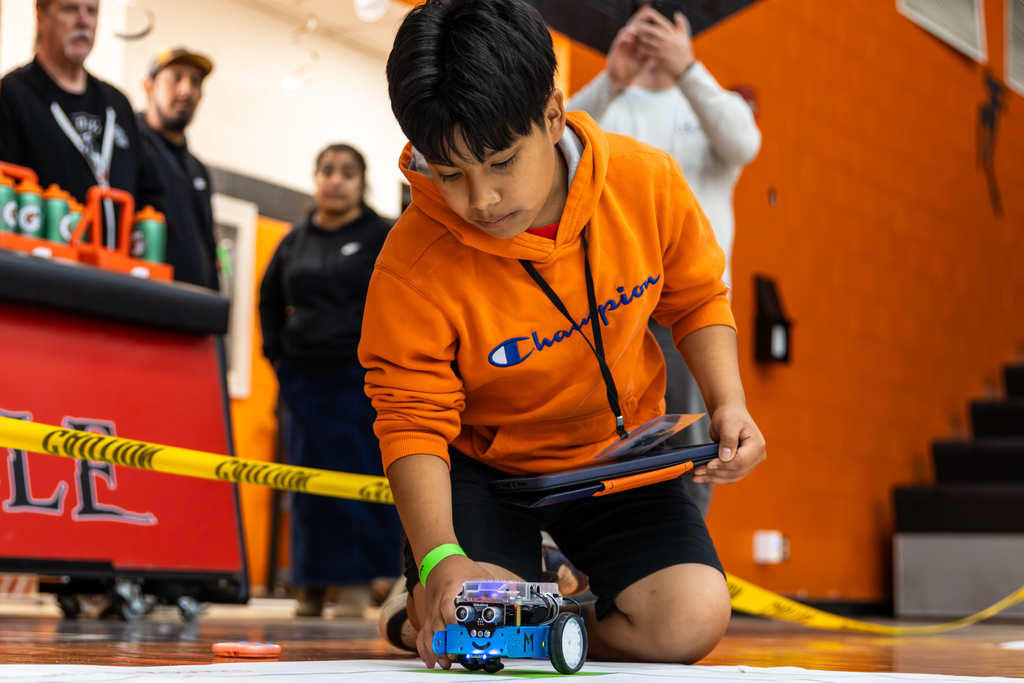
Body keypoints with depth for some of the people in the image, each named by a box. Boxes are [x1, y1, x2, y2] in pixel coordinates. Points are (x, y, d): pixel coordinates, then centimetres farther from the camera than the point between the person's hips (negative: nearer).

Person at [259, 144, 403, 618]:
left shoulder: (384, 237, 1)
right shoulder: (295, 242, 13)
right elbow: (270, 300, 25)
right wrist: (277, 353, 14)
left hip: (363, 379, -4)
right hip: (304, 379, 4)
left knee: (363, 479, -5)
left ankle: (357, 582, 2)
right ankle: (311, 584, 13)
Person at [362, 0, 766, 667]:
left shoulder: (645, 181, -17)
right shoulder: (412, 269, -26)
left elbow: (697, 299, 3)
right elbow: (414, 424, -20)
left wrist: (730, 402, -14)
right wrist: (439, 558, -36)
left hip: (620, 456, 3)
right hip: (482, 466, -2)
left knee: (690, 622, -19)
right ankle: (423, 614, 12)